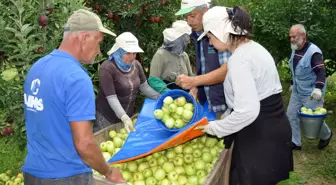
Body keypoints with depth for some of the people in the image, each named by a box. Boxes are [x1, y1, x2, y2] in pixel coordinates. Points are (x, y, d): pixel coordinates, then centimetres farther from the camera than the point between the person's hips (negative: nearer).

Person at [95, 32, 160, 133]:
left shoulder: (136, 65, 0)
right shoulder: (107, 68, -19)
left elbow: (145, 87, 7)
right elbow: (111, 97, -24)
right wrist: (124, 117, -35)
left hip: (128, 114, 6)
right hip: (107, 117, -5)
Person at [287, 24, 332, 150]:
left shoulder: (313, 52, -21)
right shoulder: (295, 51, 6)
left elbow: (321, 72, -25)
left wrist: (318, 88, -35)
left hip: (311, 93, -8)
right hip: (297, 91, 8)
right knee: (291, 115, 6)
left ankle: (326, 135, 33)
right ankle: (295, 143, 17)